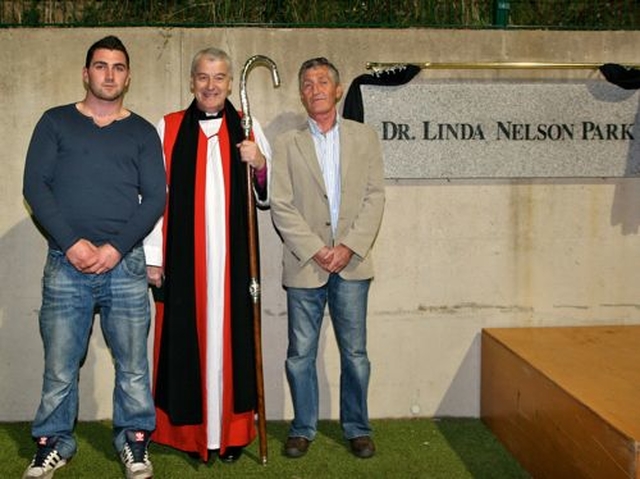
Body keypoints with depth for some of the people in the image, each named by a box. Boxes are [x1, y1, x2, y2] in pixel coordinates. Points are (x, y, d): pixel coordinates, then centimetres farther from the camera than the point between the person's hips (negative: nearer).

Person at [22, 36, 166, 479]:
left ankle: (134, 439, 20)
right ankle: (54, 442, 20)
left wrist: (116, 248, -9)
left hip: (125, 263, 1)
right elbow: (35, 185, 2)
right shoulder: (56, 123, 10)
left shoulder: (142, 132, 11)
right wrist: (72, 242, -10)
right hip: (66, 262, 0)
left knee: (132, 362, 4)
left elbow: (155, 197, 4)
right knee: (60, 364, 4)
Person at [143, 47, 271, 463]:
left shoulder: (248, 128, 10)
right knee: (187, 336, 1)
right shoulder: (168, 129, 6)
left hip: (233, 257, 1)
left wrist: (260, 164, -9)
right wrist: (152, 255, -2)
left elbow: (268, 196, 12)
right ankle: (189, 428, 12)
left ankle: (232, 429, 12)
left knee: (231, 335, 2)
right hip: (183, 257, -1)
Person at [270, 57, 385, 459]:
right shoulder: (287, 144, 6)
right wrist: (315, 250, -11)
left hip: (352, 263, 0)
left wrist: (350, 247, -10)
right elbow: (281, 206, -1)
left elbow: (375, 197, 2)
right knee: (300, 354, 6)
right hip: (304, 265, 0)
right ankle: (303, 429, 20)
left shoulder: (365, 137, 8)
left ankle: (357, 427, 21)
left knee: (355, 353, 6)